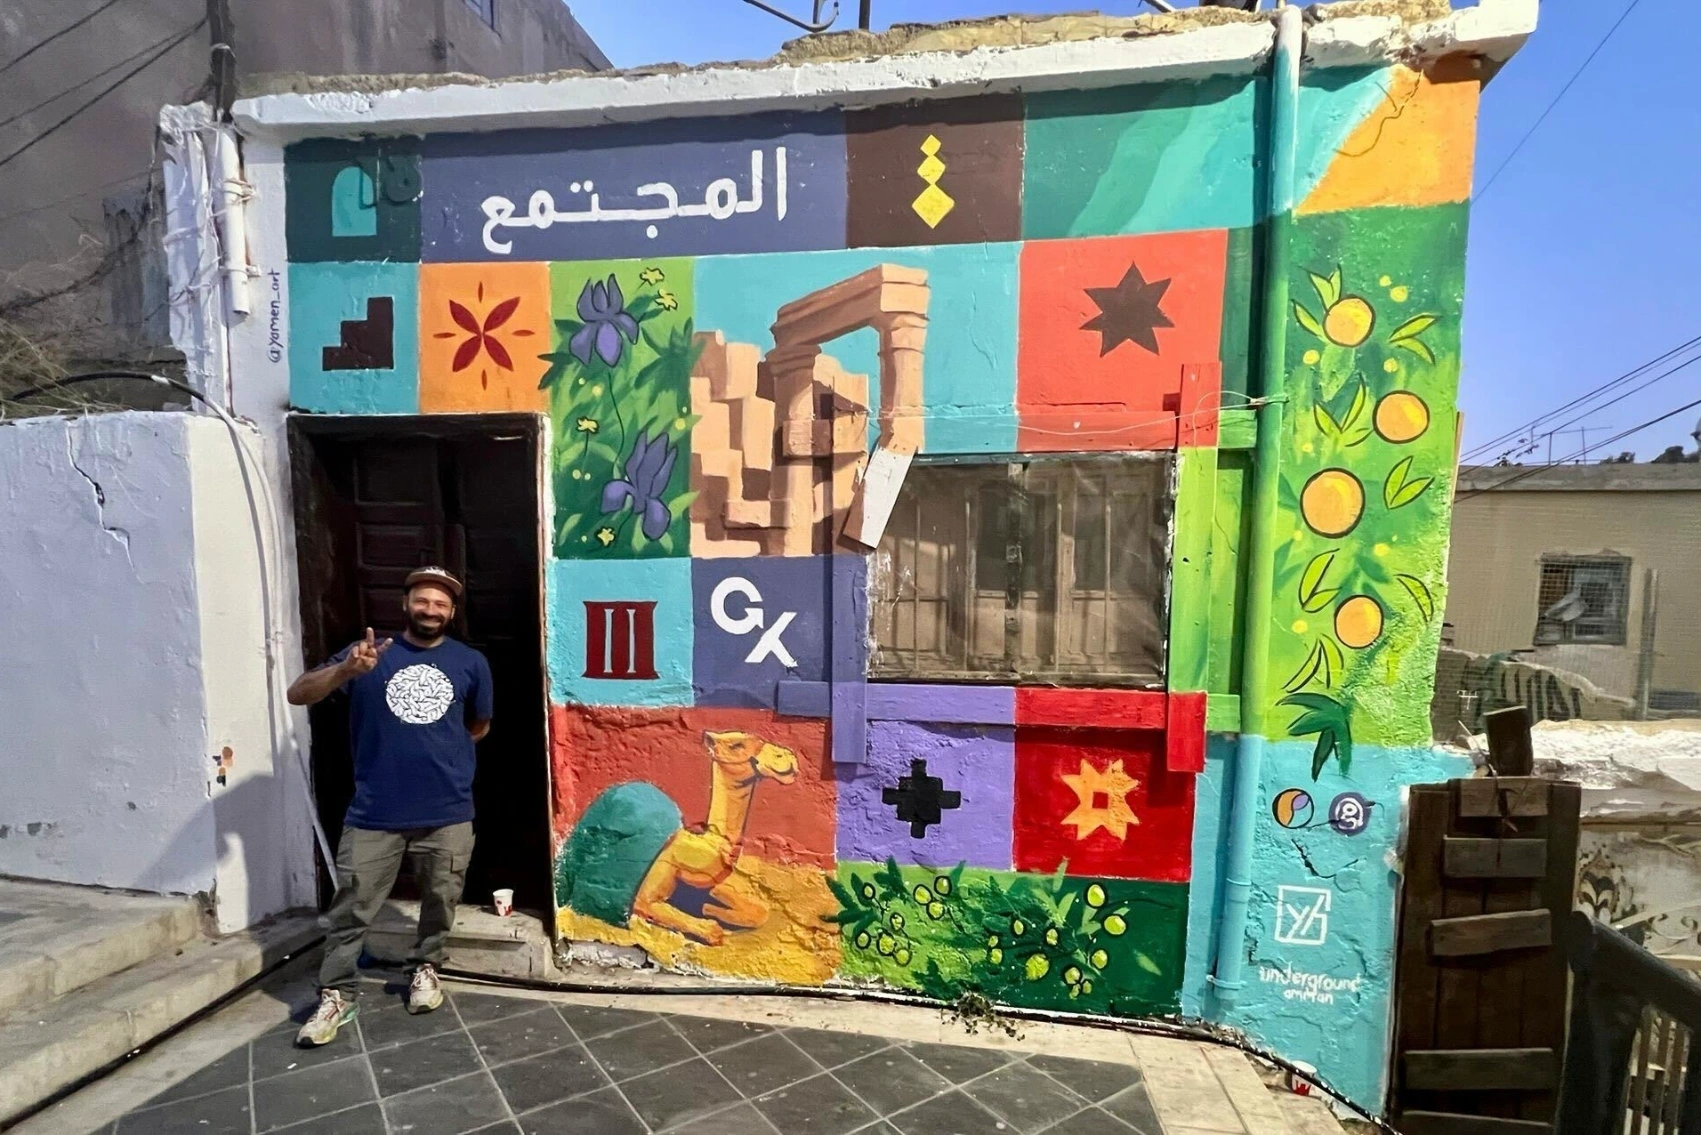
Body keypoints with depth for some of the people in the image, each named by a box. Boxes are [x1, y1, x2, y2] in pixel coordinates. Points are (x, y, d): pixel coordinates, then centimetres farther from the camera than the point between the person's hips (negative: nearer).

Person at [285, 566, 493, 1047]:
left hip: (447, 812, 1)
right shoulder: (369, 651, 0)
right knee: (350, 907, 7)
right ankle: (336, 995, 24)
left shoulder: (471, 662, 2)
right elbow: (298, 694, -8)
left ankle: (425, 968, 37)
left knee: (440, 901, 14)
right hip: (374, 812, 0)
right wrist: (346, 669, -26)